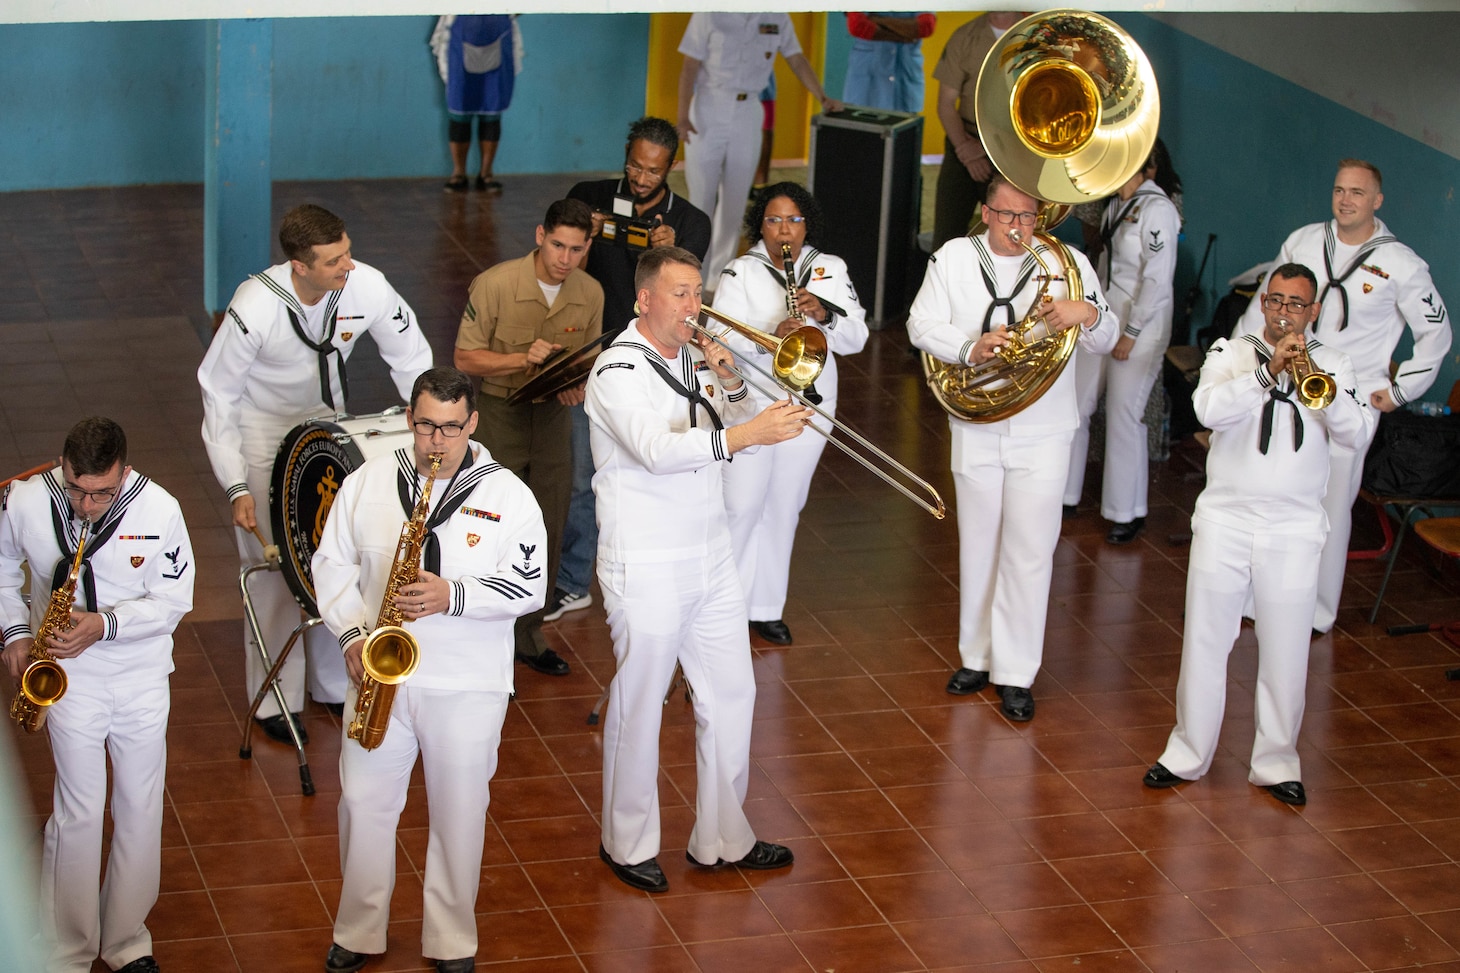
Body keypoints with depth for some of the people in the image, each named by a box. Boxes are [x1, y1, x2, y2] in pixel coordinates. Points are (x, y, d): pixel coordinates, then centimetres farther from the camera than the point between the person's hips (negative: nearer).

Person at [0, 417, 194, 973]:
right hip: (69, 674, -1)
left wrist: (104, 625, -23)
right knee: (78, 814, 0)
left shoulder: (159, 510, -16)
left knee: (140, 811, 10)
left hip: (143, 677, 1)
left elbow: (172, 602, -9)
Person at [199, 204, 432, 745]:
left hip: (327, 421, 4)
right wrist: (236, 488, -21)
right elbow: (219, 395, -19)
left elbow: (411, 360, -7)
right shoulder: (255, 307, -31)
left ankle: (337, 685, 21)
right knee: (273, 565, -1)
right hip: (261, 431, -3)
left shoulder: (367, 287, -23)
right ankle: (276, 701, 11)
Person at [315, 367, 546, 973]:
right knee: (363, 802, 7)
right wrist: (351, 634, -8)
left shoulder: (506, 495, -6)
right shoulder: (367, 482, 1)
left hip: (469, 684, -2)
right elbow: (333, 562, 7)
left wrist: (454, 595, -22)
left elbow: (529, 586, -9)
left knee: (458, 810, 7)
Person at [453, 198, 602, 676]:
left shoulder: (590, 294, -2)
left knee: (547, 534, 10)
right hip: (499, 416, -4)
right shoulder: (495, 284, -16)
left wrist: (578, 386, -12)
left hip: (554, 417, 4)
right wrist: (523, 359, -25)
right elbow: (465, 358, -11)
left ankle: (529, 636, 25)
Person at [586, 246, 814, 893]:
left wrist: (729, 383, -8)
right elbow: (658, 450, -32)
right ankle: (628, 844, 20)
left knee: (731, 696, 12)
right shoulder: (619, 370, -16)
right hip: (646, 567, -7)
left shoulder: (695, 356, 8)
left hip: (711, 559, 8)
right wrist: (750, 432, -40)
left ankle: (722, 837, 24)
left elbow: (733, 435, 10)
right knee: (639, 706, 5)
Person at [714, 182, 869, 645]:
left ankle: (765, 607, 21)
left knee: (783, 510, 11)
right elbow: (722, 336, -13)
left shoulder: (830, 270, 7)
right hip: (749, 403, -3)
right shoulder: (741, 272, -2)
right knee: (740, 507, -5)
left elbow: (856, 338, 0)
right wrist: (770, 336, -30)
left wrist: (824, 314, -19)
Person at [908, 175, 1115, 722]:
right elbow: (921, 324, -2)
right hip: (975, 428, 2)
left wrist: (1088, 313, -26)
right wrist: (969, 348, -21)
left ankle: (1016, 675, 4)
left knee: (1029, 553, -2)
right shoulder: (955, 257, 1)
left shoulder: (1066, 262, -2)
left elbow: (1104, 342, -2)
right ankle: (978, 656, 28)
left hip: (1043, 434, -2)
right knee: (978, 547, 13)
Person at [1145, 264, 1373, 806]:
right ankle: (1187, 755, 19)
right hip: (1224, 522, 0)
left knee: (1285, 655, 5)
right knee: (1204, 645, 7)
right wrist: (1268, 374, -26)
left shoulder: (1331, 365, 5)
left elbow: (1356, 434, -9)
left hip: (1294, 531, 0)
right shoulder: (1232, 354, 2)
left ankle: (1276, 763, 18)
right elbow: (1209, 410, -17)